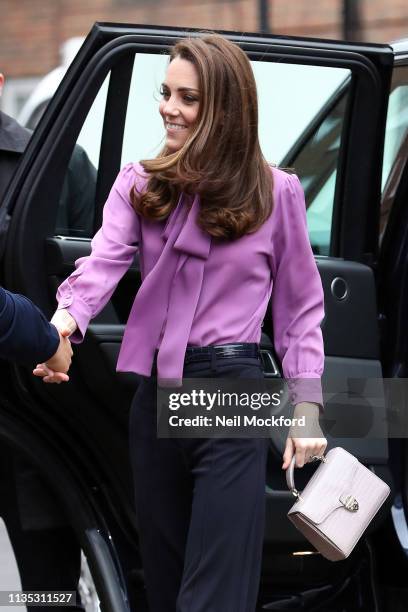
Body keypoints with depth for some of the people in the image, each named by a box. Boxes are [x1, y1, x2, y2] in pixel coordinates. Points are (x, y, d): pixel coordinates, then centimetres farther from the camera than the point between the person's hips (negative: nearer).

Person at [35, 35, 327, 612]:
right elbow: (103, 262, -13)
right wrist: (62, 322, -33)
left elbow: (300, 306, 5)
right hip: (156, 395, 4)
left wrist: (306, 407, -1)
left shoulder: (275, 193, 0)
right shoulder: (139, 183, 5)